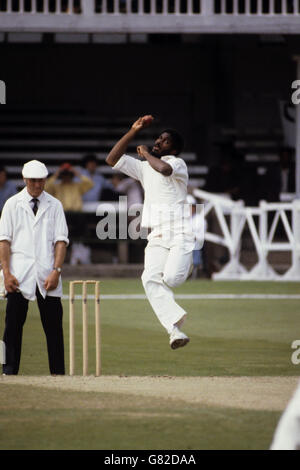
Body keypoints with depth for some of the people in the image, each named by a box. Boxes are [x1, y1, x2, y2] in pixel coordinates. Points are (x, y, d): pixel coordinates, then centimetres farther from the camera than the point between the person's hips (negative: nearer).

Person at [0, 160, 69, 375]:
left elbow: (61, 240, 5)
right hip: (19, 274, -1)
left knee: (54, 324, -1)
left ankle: (58, 373, 2)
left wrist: (56, 271, -8)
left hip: (47, 275, 1)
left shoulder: (54, 205, 11)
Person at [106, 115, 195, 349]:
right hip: (157, 237, 5)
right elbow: (113, 159, 18)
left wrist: (146, 153, -3)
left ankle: (185, 264, 15)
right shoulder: (144, 167, 21)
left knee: (171, 277, -24)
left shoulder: (178, 163, 1)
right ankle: (175, 328, -24)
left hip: (180, 234, -5)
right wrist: (133, 131, 12)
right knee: (151, 278, -21)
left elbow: (164, 168, -23)